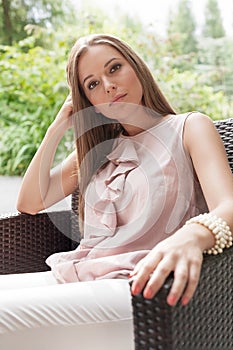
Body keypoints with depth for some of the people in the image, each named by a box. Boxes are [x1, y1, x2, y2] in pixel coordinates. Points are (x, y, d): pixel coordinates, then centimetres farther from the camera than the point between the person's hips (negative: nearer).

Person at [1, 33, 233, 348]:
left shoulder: (190, 127, 5)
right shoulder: (97, 146, 23)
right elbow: (30, 203, 18)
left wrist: (192, 236, -38)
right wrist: (58, 128, 14)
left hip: (135, 283, -5)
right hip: (77, 276, 6)